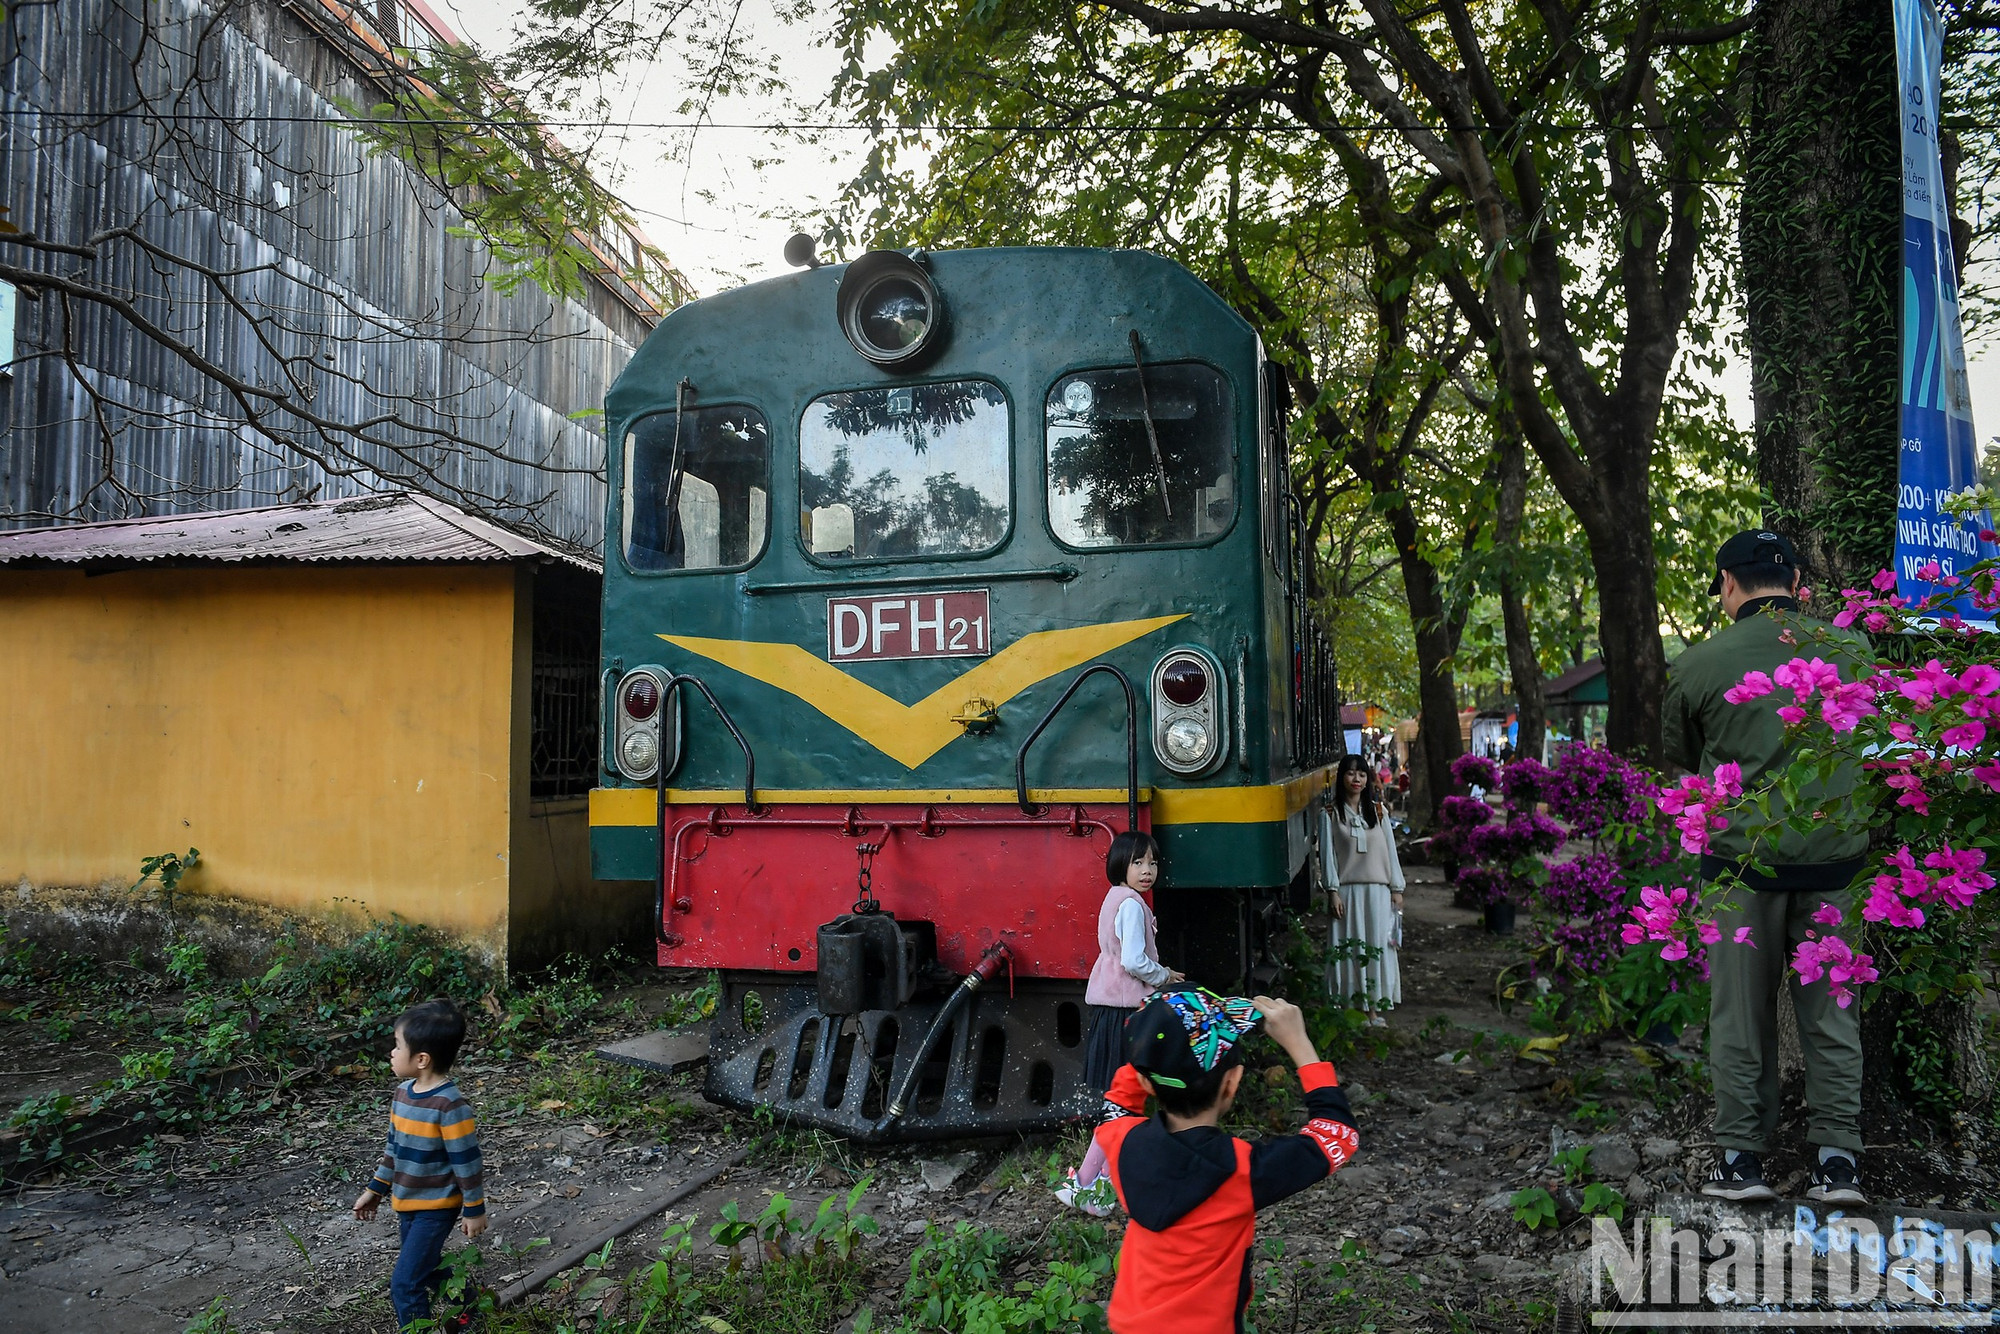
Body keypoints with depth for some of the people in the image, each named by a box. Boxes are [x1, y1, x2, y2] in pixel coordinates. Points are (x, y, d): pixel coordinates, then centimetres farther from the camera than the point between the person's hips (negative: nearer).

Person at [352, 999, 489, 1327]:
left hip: (435, 1208, -8)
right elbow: (395, 1147, 12)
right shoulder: (403, 1092, -1)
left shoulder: (450, 1104, -26)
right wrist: (375, 1189, 16)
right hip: (405, 1204, 8)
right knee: (426, 1271, 21)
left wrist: (474, 1209, -15)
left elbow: (466, 1159, -20)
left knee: (404, 1284, -7)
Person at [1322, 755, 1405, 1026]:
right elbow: (1328, 854, -2)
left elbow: (1390, 850, 9)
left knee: (1377, 947, 2)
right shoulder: (1330, 814, 1)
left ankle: (1374, 1008, 9)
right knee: (1349, 948, -1)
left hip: (1377, 890, 2)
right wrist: (1333, 891, -9)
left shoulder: (1378, 811, 8)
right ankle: (1352, 1007, 5)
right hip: (1347, 890, -2)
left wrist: (1396, 889, 5)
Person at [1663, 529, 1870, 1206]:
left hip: (1742, 856, -2)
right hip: (1835, 853, 2)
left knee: (1741, 1015, 8)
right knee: (1831, 1012, 12)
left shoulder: (1695, 666, -7)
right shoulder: (1850, 651, 0)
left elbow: (1680, 761, 7)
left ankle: (1741, 1159, 15)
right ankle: (1837, 1162, 16)